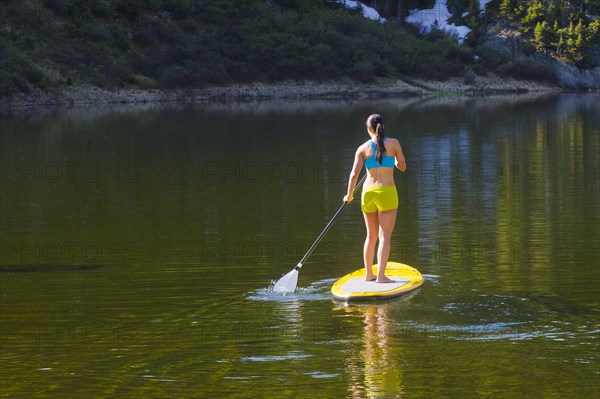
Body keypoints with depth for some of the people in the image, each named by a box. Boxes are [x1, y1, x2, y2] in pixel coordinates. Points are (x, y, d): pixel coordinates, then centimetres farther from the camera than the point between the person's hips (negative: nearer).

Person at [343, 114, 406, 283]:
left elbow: (354, 174, -5)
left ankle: (368, 274, 22)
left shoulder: (363, 149, 1)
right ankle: (381, 276, -11)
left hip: (368, 193, 3)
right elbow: (402, 166, 8)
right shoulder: (393, 143, -2)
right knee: (385, 236, -3)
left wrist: (349, 195, 9)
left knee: (371, 236, 17)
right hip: (387, 193, -3)